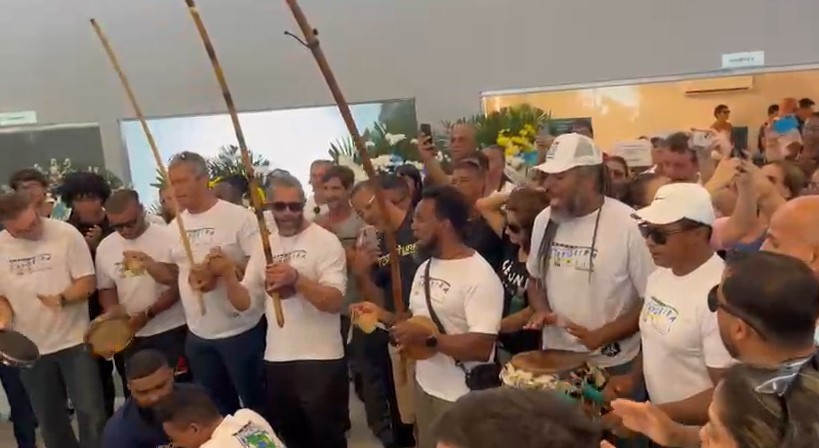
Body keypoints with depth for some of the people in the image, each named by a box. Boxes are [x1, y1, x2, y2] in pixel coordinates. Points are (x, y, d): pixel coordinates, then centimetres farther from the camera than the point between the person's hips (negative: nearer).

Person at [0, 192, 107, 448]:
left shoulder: (66, 234, -12)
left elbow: (87, 282, -10)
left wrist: (62, 299, -28)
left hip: (74, 341, -3)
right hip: (28, 348, 3)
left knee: (91, 414, -1)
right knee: (49, 420, 16)